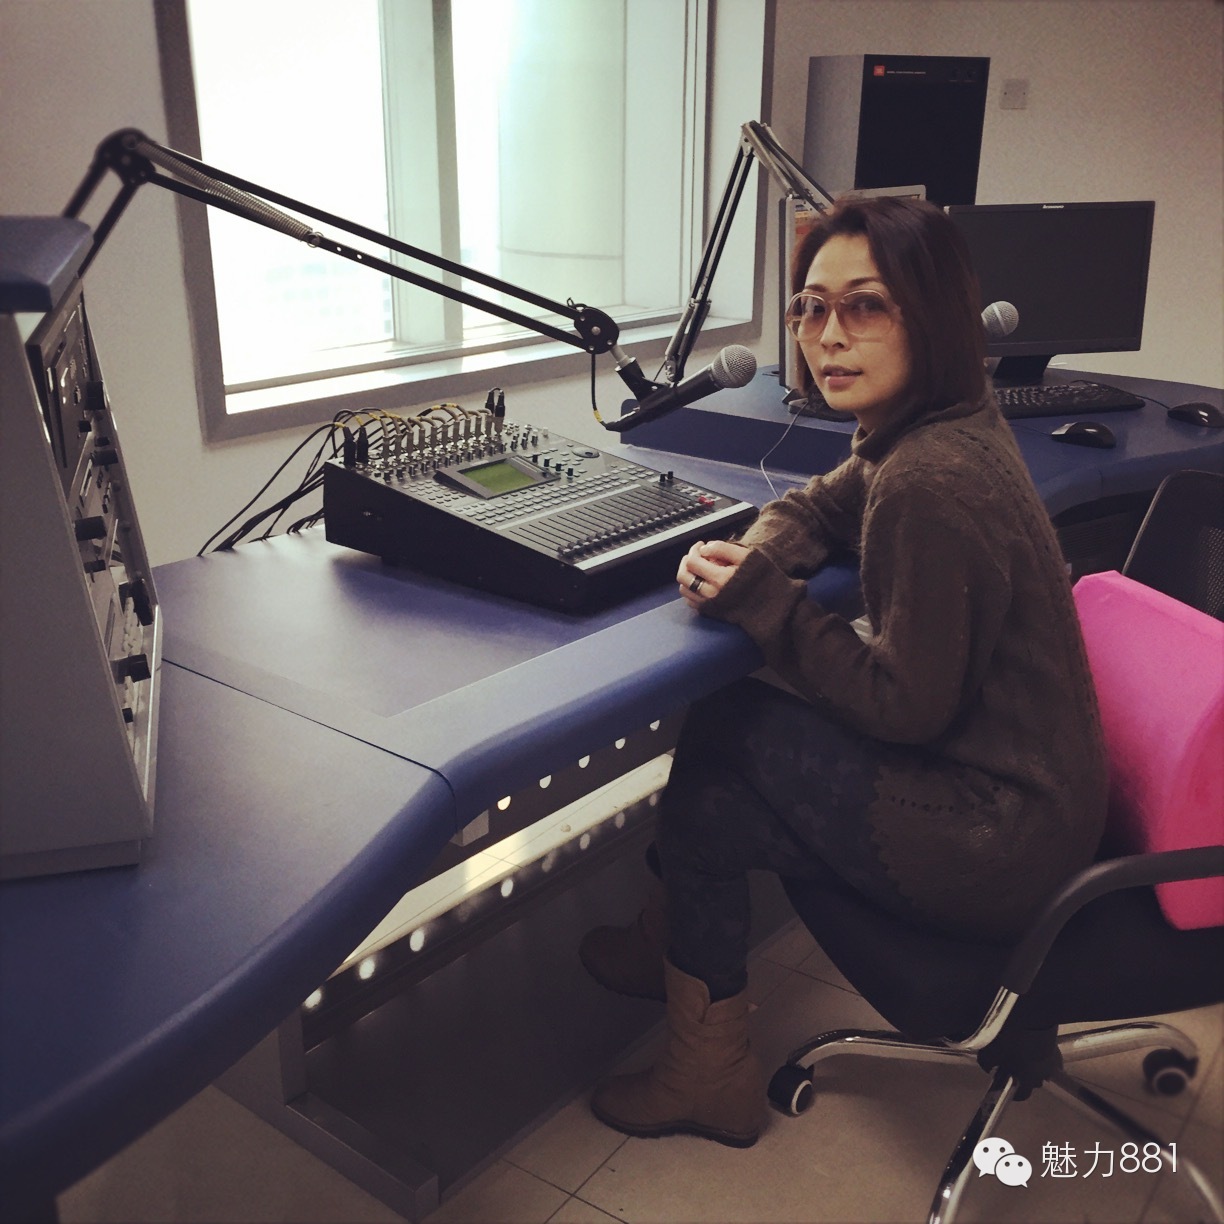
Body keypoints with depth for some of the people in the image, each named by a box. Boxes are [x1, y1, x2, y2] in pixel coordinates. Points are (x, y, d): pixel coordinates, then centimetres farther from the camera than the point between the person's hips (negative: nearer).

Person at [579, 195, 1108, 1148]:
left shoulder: (930, 484, -29)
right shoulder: (950, 425, 1)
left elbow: (906, 705, -23)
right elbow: (819, 507, 16)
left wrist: (763, 601, -17)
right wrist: (752, 560, -5)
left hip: (995, 844, -9)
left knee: (716, 769, -2)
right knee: (721, 725, 9)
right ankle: (674, 941, 31)